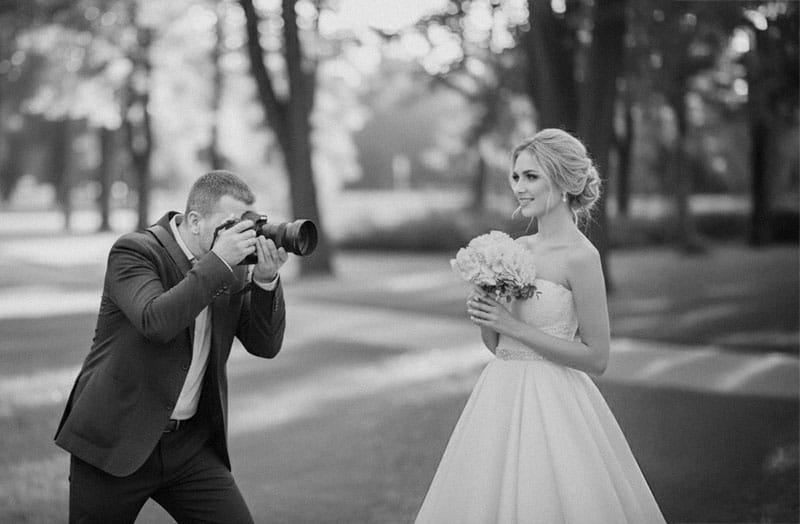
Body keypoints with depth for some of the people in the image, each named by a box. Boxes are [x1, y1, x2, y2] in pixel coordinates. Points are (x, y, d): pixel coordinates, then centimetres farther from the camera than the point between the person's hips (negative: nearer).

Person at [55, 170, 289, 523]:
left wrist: (265, 280, -12)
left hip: (190, 445, 5)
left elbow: (266, 345, 3)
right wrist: (217, 262, -26)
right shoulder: (135, 251, -11)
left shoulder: (230, 269, 6)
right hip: (115, 441, -5)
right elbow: (155, 322, -28)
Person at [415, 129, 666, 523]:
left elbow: (596, 358, -14)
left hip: (551, 406, -7)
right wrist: (484, 317, -8)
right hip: (501, 398, 7)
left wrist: (516, 326, -16)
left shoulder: (580, 257, -13)